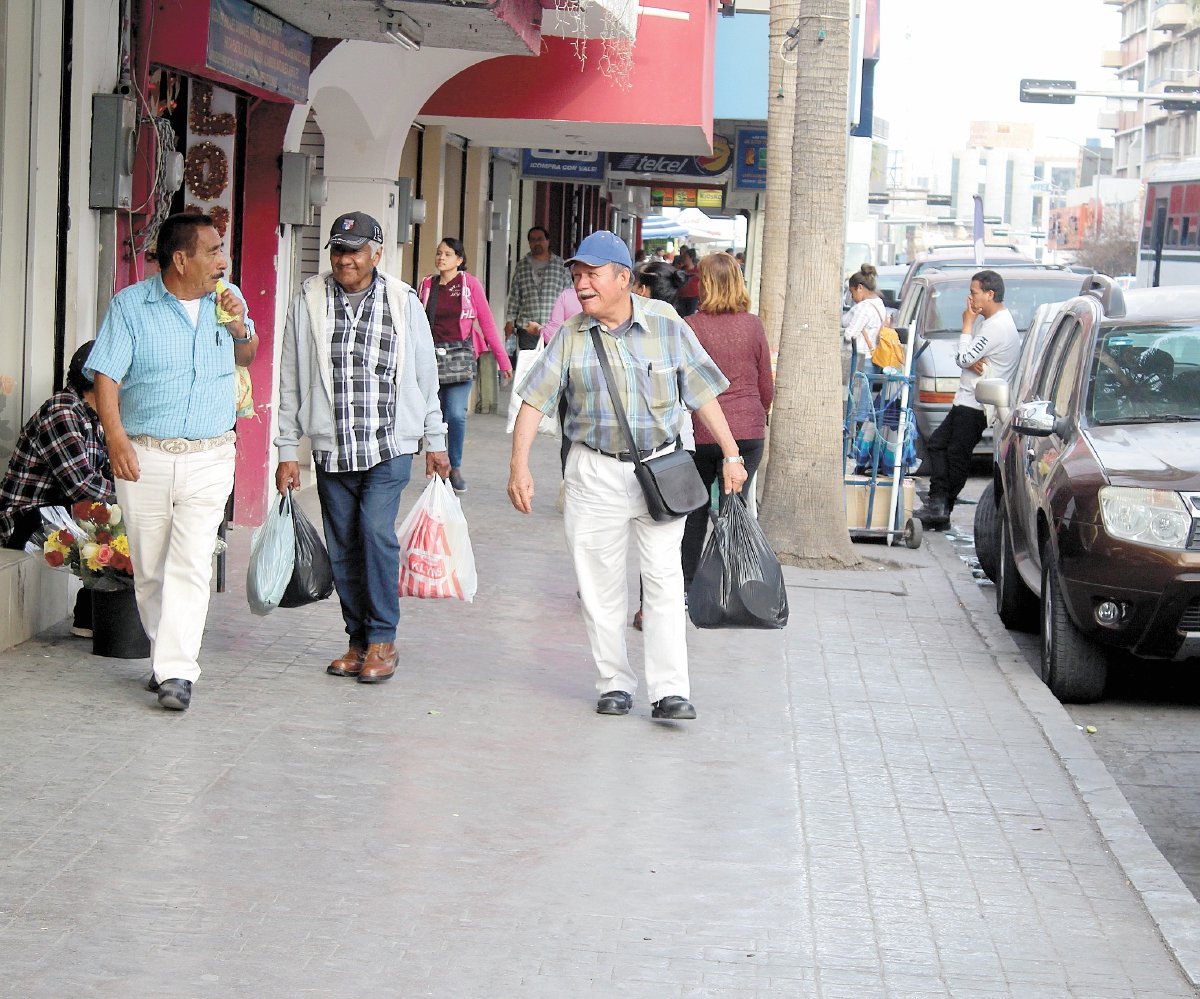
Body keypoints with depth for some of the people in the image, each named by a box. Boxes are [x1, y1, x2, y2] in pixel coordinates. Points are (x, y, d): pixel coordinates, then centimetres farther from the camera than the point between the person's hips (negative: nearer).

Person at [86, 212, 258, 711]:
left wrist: (239, 328, -3)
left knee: (191, 567, -11)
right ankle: (164, 655, 26)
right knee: (149, 568, 8)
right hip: (143, 456, -1)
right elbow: (106, 375, -6)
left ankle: (177, 671, -13)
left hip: (209, 459, 1)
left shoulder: (228, 298, 6)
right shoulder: (131, 305, -3)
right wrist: (117, 438, -19)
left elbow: (247, 358, 21)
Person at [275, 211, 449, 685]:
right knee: (343, 548, 5)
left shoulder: (404, 302, 3)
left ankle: (383, 639, -7)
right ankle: (359, 641, 18)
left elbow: (425, 376, 10)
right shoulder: (307, 303, 4)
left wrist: (435, 442, 12)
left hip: (390, 444, -2)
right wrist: (287, 451, 5)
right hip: (331, 450, 2)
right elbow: (291, 384, 7)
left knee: (376, 530, -17)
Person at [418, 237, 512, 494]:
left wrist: (502, 358, 0)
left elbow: (487, 322, 2)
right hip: (432, 354, 3)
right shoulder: (427, 285, 10)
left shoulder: (470, 283, 1)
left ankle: (455, 467, 2)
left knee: (456, 413, -13)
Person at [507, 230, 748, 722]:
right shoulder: (570, 336, 1)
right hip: (595, 474, 1)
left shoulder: (666, 326, -1)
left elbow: (702, 394, 4)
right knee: (600, 585, 5)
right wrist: (519, 466, -11)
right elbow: (535, 400, -1)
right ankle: (614, 684, 16)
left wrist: (731, 455, 2)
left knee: (664, 580, -6)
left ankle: (670, 690, -6)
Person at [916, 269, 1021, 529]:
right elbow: (963, 358, 14)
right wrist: (971, 361, -11)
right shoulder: (985, 320, 15)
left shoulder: (997, 327, -19)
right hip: (966, 400, 11)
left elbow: (964, 358, -19)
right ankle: (938, 502, 4)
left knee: (957, 456, -4)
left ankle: (941, 507, 3)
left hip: (976, 405, -11)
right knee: (936, 444, 8)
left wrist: (967, 325, -9)